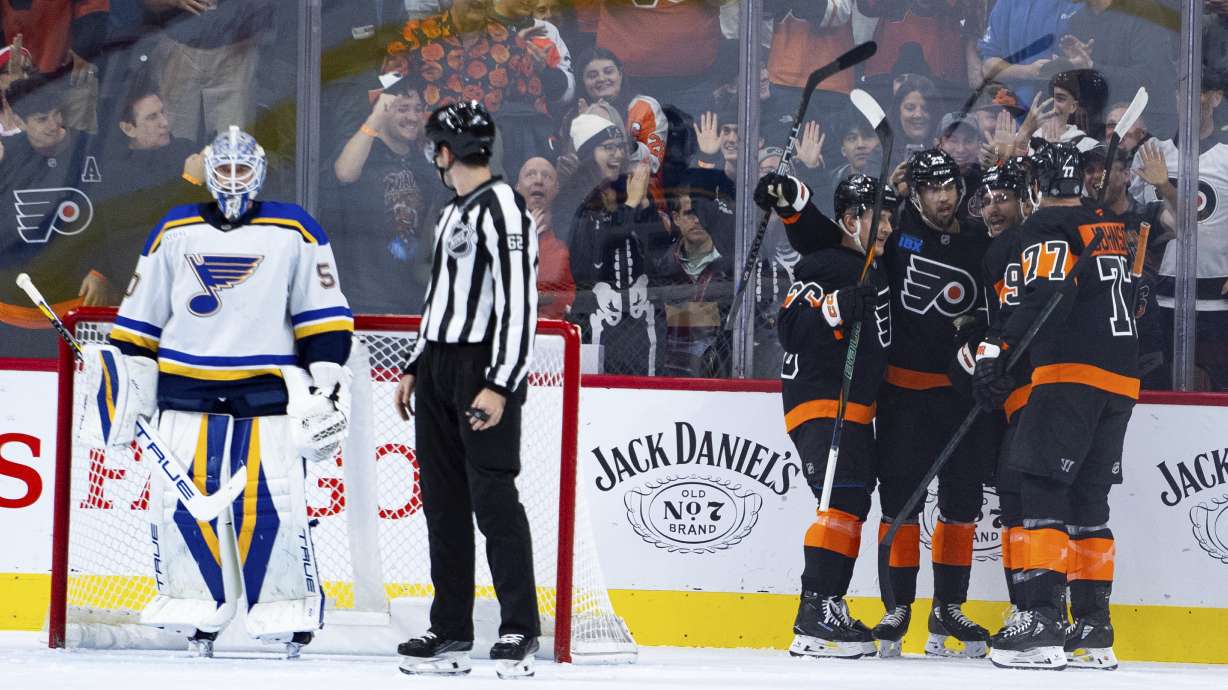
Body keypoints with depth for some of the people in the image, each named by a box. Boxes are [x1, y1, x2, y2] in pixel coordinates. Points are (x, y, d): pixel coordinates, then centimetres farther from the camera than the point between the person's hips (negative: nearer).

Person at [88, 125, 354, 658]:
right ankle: (194, 610, 8)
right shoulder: (175, 232, 11)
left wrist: (326, 379, -4)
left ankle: (288, 612, 1)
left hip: (267, 393, -3)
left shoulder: (293, 232, 3)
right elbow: (141, 315, 15)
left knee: (271, 503, -8)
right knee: (181, 498, -2)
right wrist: (125, 375, 10)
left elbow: (323, 314, 3)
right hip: (187, 392, 3)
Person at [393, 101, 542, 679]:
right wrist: (415, 368, 23)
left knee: (492, 496, -10)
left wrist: (499, 386, -23)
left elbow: (519, 302, -19)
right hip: (440, 367, 10)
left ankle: (520, 630, -5)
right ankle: (450, 631, 13)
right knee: (444, 500, 8)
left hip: (485, 370, -9)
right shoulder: (453, 212, 18)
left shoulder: (502, 209, -13)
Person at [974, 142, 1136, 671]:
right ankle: (1093, 631, 12)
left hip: (1071, 374, -8)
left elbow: (1046, 294, -19)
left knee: (1042, 489, -10)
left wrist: (998, 348, -25)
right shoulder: (1115, 228, 19)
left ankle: (1042, 617, -21)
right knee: (1088, 499, 12)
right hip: (1123, 380, 8)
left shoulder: (1047, 227, -4)